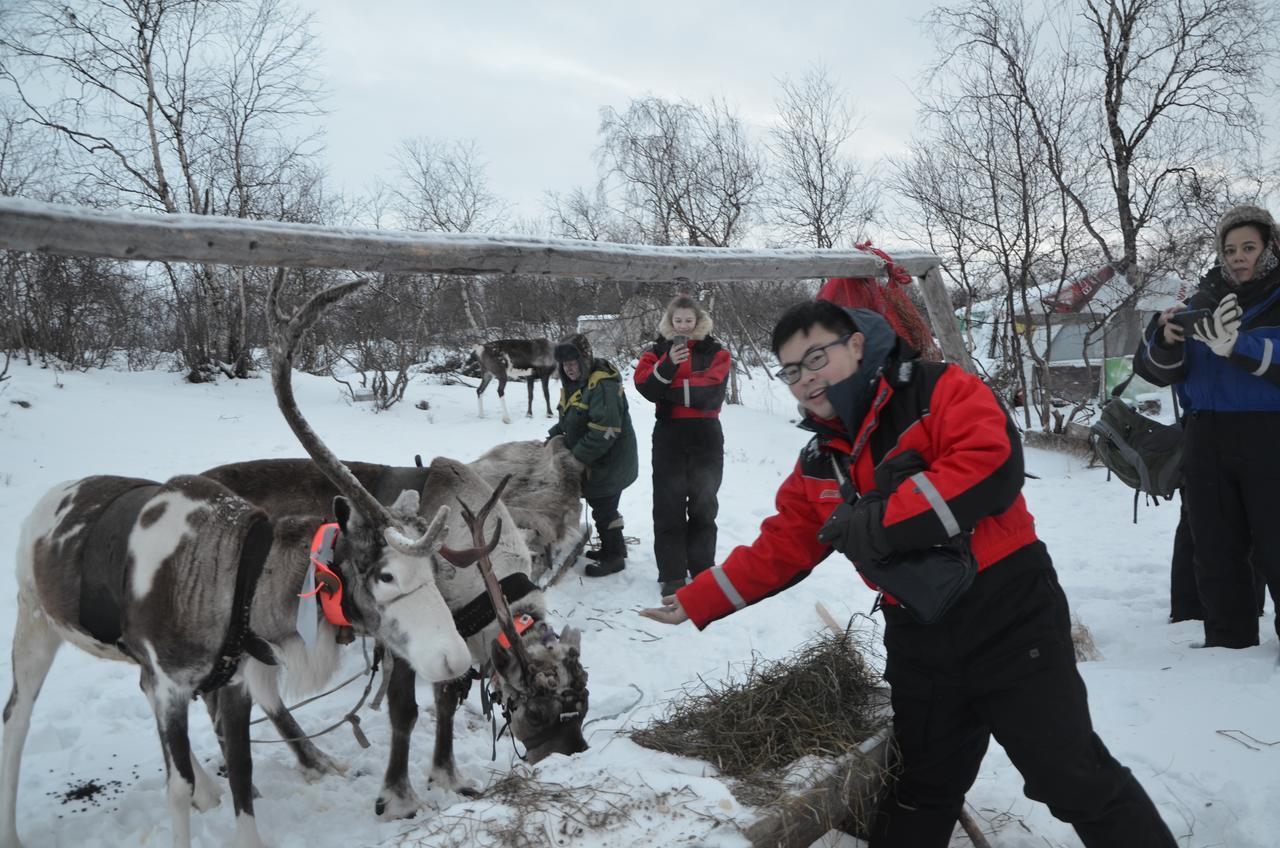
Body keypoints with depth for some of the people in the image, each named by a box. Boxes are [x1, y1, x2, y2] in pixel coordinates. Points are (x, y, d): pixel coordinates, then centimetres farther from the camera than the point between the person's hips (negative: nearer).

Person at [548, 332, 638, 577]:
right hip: (595, 462, 9)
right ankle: (613, 547, 34)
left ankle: (613, 557, 13)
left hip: (610, 462, -9)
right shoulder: (574, 385, 9)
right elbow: (569, 419, 21)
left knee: (604, 508, -1)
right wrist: (554, 435, 3)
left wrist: (579, 456, -24)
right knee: (599, 504, 19)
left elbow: (604, 431, -29)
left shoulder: (603, 386, -24)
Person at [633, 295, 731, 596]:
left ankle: (702, 569, 18)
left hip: (706, 437, 0)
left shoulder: (715, 352, 3)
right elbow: (647, 388, -11)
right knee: (668, 505, -1)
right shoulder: (658, 351, 6)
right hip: (669, 436, 0)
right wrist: (669, 363, -25)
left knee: (703, 504, 8)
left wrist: (670, 391, -11)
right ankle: (672, 575, 2)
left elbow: (711, 392, -12)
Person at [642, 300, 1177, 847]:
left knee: (1075, 780, 1)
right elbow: (777, 550, 17)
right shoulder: (819, 468, 9)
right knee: (922, 792, 18)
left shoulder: (939, 391, -10)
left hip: (1009, 619, -5)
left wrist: (881, 523, -23)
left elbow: (992, 466, -25)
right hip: (919, 642, 6)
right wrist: (696, 602, 14)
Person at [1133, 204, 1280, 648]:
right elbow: (1155, 370, 3)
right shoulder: (1201, 302, 10)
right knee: (1217, 550, 9)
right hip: (1207, 443, 4)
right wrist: (1166, 341, -17)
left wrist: (1237, 348, -27)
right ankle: (1228, 641, 20)